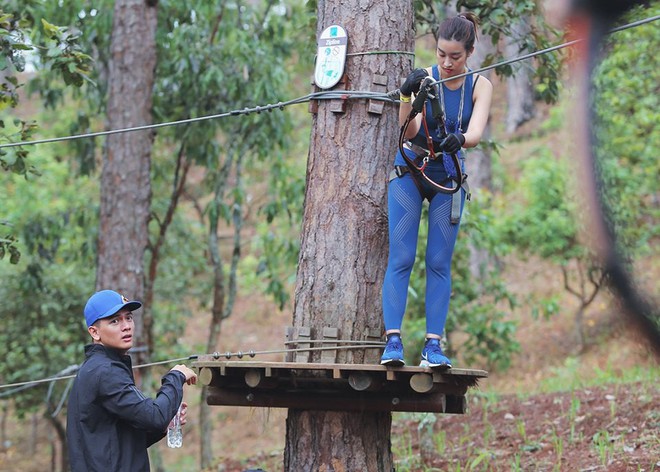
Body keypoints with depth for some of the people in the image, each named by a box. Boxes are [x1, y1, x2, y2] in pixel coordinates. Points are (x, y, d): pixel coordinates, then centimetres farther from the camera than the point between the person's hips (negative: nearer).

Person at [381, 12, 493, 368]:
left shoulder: (480, 86, -7)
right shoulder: (425, 79, -12)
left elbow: (476, 132, -23)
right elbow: (408, 131, -24)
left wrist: (459, 140, -46)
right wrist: (407, 97, -42)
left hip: (448, 178, 1)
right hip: (409, 173, -1)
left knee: (439, 263, -1)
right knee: (400, 258, -8)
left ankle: (433, 344, -2)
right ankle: (392, 339, -10)